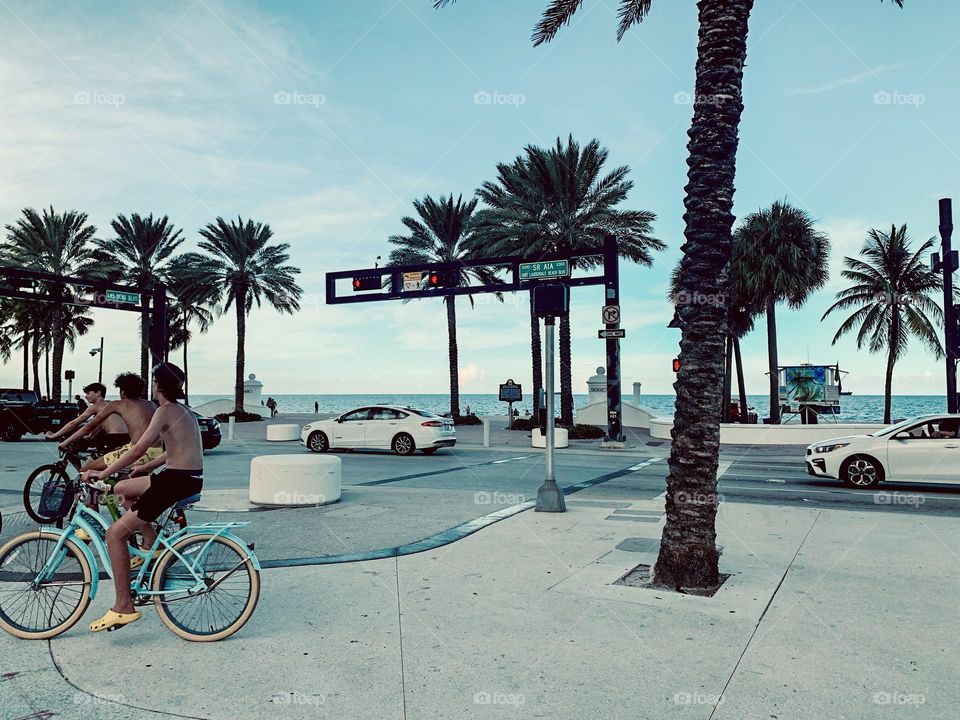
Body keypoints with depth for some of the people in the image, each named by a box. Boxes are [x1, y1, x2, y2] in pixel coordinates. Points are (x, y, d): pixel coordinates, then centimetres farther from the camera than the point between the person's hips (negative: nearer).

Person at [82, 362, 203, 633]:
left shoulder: (165, 411, -12)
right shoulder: (183, 410, 16)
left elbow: (139, 449, -20)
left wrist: (102, 473, -14)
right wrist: (146, 468, 26)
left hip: (177, 481, -10)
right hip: (189, 478, 10)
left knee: (115, 533, -6)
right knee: (122, 488, 28)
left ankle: (124, 607, -4)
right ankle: (153, 547, 25)